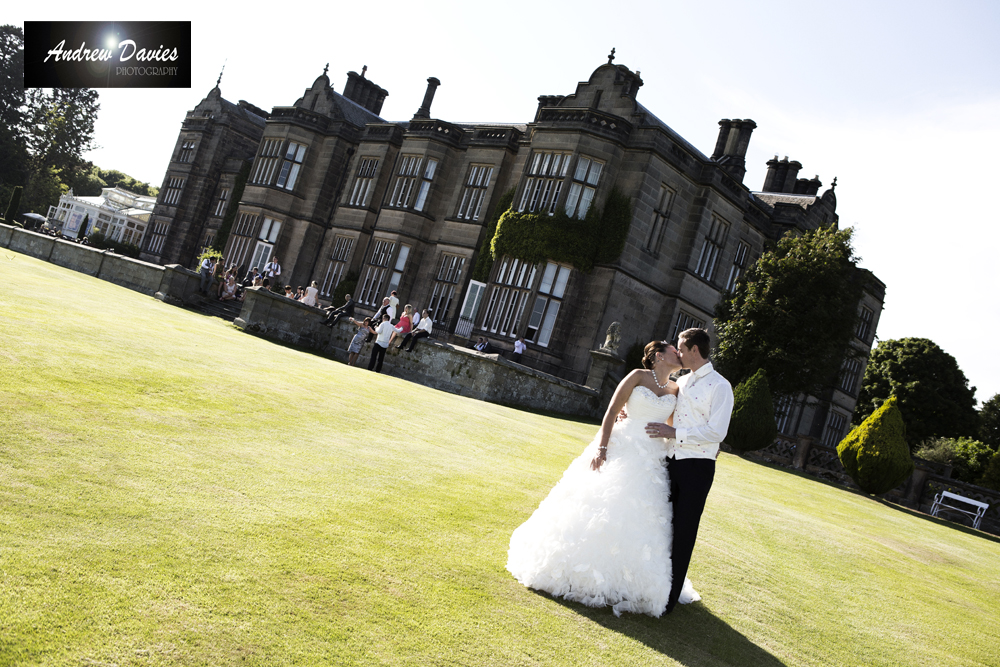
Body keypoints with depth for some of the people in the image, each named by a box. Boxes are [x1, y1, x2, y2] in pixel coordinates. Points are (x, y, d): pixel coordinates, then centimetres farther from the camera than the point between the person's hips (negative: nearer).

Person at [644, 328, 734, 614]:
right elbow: (663, 414, 27)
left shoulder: (719, 386, -9)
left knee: (683, 533, 1)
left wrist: (674, 432, -21)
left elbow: (717, 432, -17)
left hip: (697, 467, -7)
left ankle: (668, 598, 11)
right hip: (671, 461, 7)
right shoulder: (681, 382, 12)